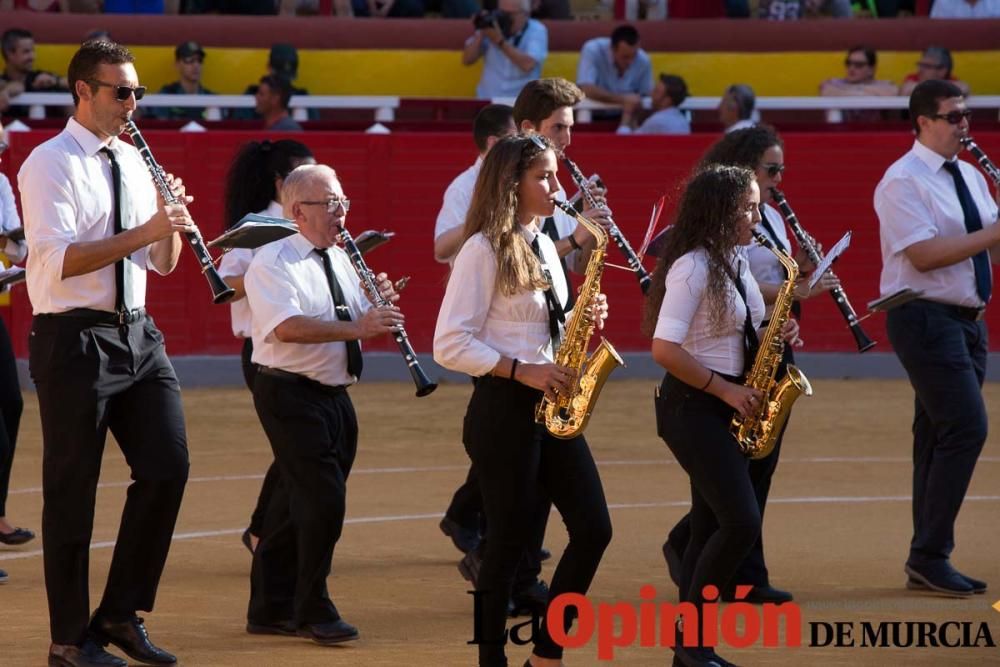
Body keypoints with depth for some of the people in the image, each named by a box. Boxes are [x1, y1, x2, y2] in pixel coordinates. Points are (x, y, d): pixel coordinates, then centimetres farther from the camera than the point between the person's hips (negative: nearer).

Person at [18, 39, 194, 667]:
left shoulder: (133, 162, 14)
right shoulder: (50, 164, -9)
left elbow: (161, 262, 16)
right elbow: (58, 259, -21)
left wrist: (173, 220, -5)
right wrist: (144, 231, -23)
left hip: (137, 333, 7)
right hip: (75, 339, -7)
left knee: (168, 466, 1)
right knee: (73, 491, -1)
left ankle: (122, 614, 13)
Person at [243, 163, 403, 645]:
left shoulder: (341, 261, 14)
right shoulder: (272, 262, -12)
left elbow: (361, 323, 16)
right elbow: (287, 327, -26)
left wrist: (381, 306, -6)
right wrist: (355, 328, -31)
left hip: (334, 396, 8)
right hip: (290, 394, -8)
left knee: (298, 503, 11)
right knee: (324, 498, -12)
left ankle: (271, 608, 17)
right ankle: (312, 609, -1)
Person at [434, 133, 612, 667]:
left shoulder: (542, 246, 14)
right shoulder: (483, 250, -11)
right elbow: (449, 345, -15)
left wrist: (582, 319, 2)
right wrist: (521, 370, -20)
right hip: (502, 410, -8)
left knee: (594, 528, 2)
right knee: (510, 540, -2)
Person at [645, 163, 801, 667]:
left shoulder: (734, 262, 11)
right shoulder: (692, 267, -16)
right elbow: (665, 349, -22)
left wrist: (776, 335, 1)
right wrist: (725, 390, -18)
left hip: (726, 407, 9)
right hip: (693, 407, -9)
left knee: (711, 528, 9)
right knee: (742, 522, -15)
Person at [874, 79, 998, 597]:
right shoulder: (904, 181, -11)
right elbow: (923, 254, -21)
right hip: (926, 318, -8)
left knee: (940, 437, 9)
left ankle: (927, 562, 13)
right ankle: (930, 555, -10)